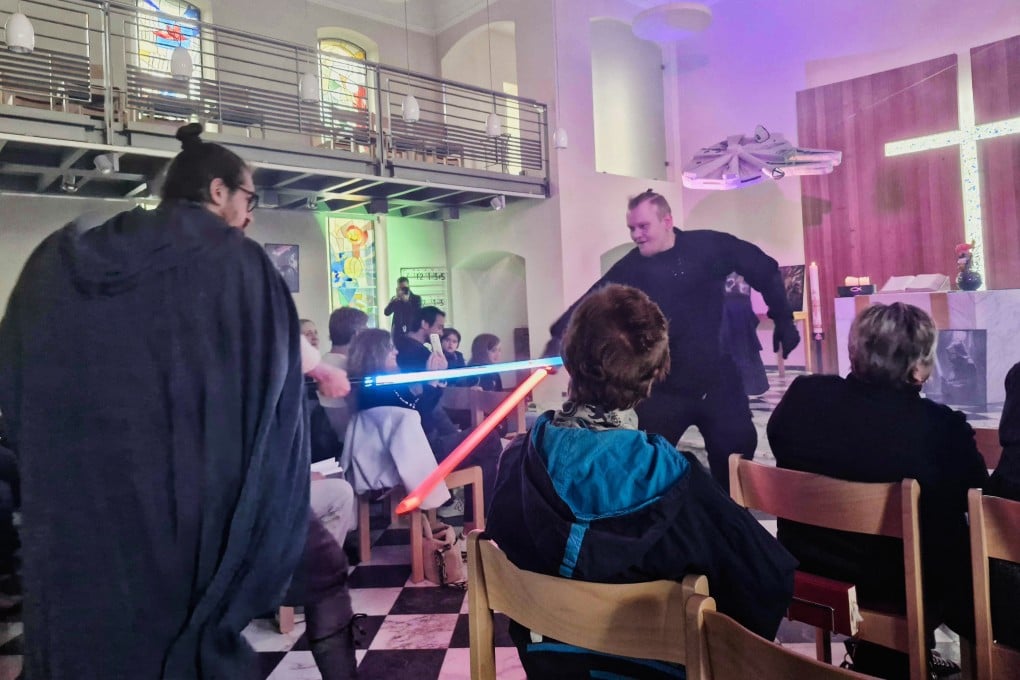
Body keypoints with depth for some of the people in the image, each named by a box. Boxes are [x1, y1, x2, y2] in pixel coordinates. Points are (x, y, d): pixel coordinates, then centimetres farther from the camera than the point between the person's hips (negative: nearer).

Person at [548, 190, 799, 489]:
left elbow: (765, 270, 5)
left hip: (718, 382, 0)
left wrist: (783, 321, 5)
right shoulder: (630, 268, -5)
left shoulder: (710, 246, -6)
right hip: (663, 390, 0)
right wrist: (559, 337, -28)